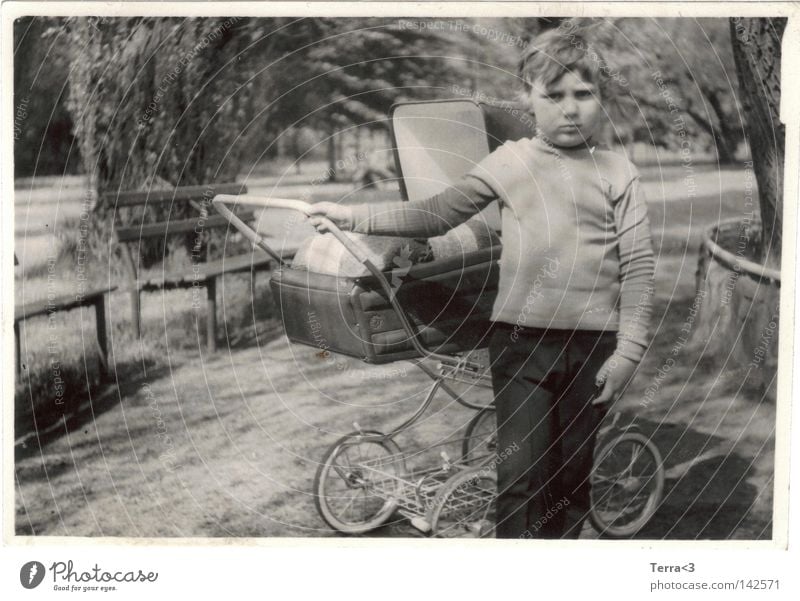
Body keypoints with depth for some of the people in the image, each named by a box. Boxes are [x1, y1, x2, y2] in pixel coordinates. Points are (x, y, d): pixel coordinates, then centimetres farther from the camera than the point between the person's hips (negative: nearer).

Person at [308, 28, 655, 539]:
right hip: (521, 340, 0)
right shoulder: (511, 161, 6)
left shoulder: (617, 172, 2)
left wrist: (629, 349, -8)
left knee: (571, 477, 11)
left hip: (593, 345, 0)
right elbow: (436, 215, 7)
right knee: (521, 476, -4)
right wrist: (353, 216, 0)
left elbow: (638, 264, -1)